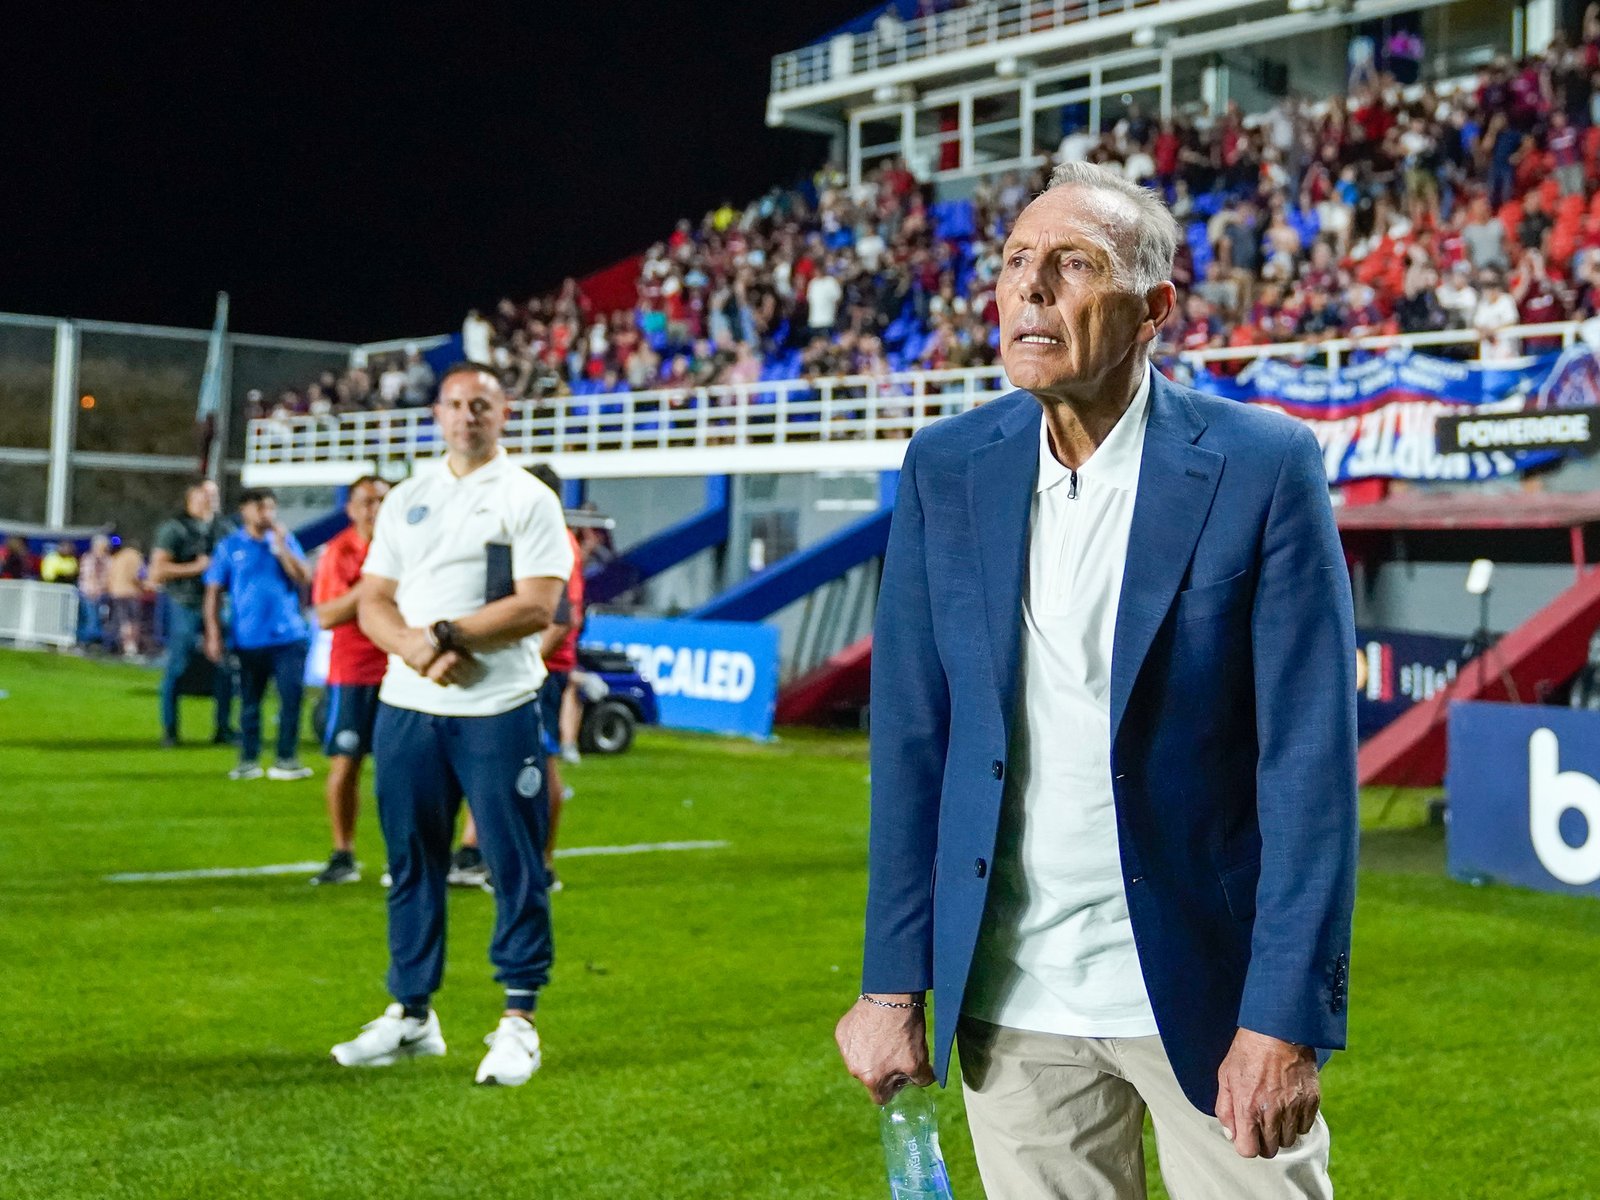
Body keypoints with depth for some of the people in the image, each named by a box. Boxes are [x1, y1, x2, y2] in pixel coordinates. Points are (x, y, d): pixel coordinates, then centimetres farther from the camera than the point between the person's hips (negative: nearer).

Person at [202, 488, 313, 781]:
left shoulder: (286, 541, 9)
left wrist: (281, 547, -8)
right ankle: (248, 761, 17)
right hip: (249, 640, -1)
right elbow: (213, 592, 5)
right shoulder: (230, 547, 5)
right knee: (249, 702, 6)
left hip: (289, 637, 1)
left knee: (291, 699, -4)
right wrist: (213, 635, -1)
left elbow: (304, 579, -1)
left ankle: (286, 760, 5)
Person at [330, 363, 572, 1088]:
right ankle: (411, 1014, 22)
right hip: (406, 706, 5)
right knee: (411, 861, 11)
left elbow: (537, 605, -12)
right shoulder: (406, 500, 15)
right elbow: (372, 602, 10)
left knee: (515, 866, -3)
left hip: (497, 709, -5)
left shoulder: (527, 499, -1)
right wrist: (412, 646, -10)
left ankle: (518, 1021, 6)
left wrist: (447, 633, -16)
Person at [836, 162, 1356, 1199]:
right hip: (1011, 1000, 3)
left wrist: (1286, 1019, -14)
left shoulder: (1262, 467, -9)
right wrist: (893, 984, 1)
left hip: (1206, 986, -3)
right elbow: (911, 738, 3)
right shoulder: (946, 469, 1)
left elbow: (1310, 756, -11)